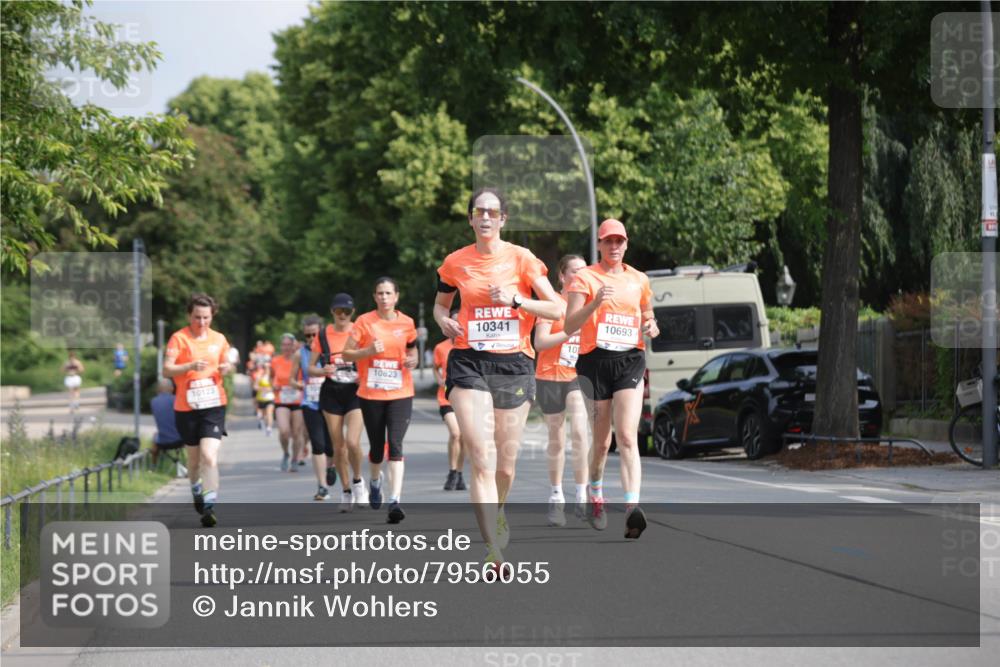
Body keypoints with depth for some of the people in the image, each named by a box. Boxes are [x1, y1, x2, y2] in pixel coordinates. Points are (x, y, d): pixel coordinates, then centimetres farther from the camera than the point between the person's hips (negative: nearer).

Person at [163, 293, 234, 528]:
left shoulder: (219, 339, 7)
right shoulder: (179, 338, -4)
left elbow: (226, 364, 22)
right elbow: (166, 370, -13)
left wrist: (226, 368, -2)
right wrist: (191, 366, -29)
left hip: (214, 405, 0)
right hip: (186, 407, 0)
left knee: (209, 456, -16)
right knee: (194, 457, 13)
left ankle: (209, 507, -18)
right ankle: (197, 494, 39)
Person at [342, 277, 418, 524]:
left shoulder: (407, 323, 3)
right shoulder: (365, 322, -2)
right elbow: (346, 354, -1)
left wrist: (412, 361, -3)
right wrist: (369, 351, -18)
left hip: (400, 394, 0)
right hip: (371, 394, 0)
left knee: (395, 444, -14)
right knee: (376, 447, 10)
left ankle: (395, 501, -21)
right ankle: (375, 481, 44)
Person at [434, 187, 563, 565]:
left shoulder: (521, 258, 1)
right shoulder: (455, 263, 6)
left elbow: (556, 310, -1)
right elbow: (440, 304, 22)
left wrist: (516, 300, -14)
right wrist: (444, 321, 0)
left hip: (514, 363, 0)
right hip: (469, 364, 0)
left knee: (505, 466, 6)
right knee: (481, 462, -15)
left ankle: (496, 510, 41)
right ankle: (494, 553, -20)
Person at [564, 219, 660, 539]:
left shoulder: (639, 280, 13)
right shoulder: (584, 278, 2)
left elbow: (649, 321, 24)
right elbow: (570, 325, -9)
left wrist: (651, 328, 0)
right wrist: (595, 303, -25)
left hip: (630, 360, 1)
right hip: (595, 360, -1)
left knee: (627, 437, -14)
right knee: (602, 440, 8)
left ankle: (632, 508, -26)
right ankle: (595, 495, 35)